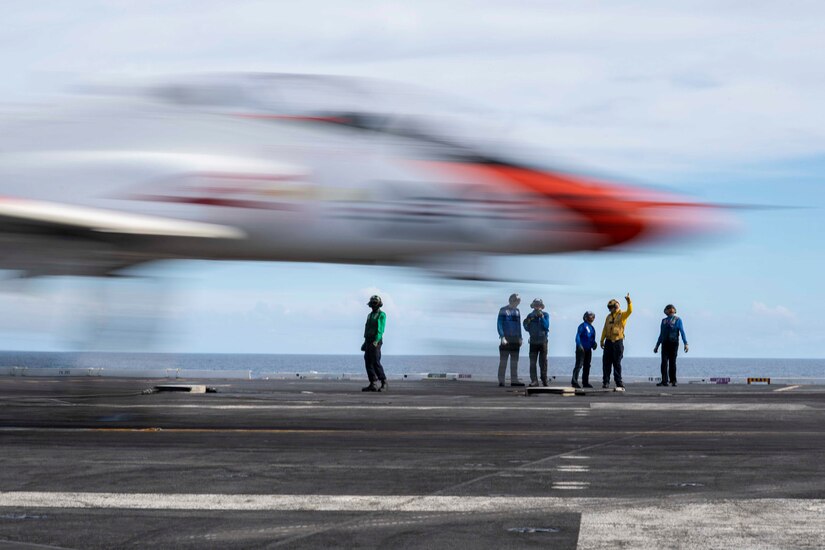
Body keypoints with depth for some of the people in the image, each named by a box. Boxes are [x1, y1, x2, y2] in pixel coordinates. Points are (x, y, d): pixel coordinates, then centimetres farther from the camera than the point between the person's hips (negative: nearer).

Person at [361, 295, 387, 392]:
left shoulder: (381, 315, -5)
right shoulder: (370, 315, 20)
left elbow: (380, 329, -15)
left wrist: (376, 341, -26)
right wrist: (365, 343, 20)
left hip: (376, 342, -8)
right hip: (368, 341, 8)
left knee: (376, 362, -14)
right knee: (368, 363, 2)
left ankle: (384, 384, -11)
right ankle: (372, 385, 4)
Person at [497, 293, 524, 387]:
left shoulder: (517, 311, 14)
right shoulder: (503, 311, -4)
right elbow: (499, 324, -9)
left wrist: (520, 338, 13)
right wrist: (502, 337, -17)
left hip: (515, 339, 6)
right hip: (505, 339, -6)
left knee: (514, 360, 6)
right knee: (503, 360, -7)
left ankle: (514, 380, 8)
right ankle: (501, 381, -7)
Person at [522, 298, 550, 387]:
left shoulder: (545, 315, 1)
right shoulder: (530, 316, 7)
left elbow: (546, 326, -11)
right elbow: (527, 329, 8)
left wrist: (541, 317, -19)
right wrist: (526, 323, -12)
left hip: (543, 341, -2)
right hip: (533, 341, 2)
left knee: (543, 362, 3)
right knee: (532, 362, -6)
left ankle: (544, 379, 12)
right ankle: (534, 381, -7)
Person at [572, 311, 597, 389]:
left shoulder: (592, 328, 15)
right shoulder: (583, 326, -8)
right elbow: (577, 336, -15)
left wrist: (594, 344, 3)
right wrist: (579, 345, -26)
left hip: (588, 349, 8)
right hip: (581, 349, -8)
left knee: (587, 366, 11)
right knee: (579, 365, -13)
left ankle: (585, 382, 18)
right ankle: (574, 382, -15)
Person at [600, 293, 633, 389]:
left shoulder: (622, 315, 0)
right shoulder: (608, 317, 13)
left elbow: (630, 311, -20)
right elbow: (605, 329, 15)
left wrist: (629, 301, -34)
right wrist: (602, 340, 9)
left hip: (618, 342, -4)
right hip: (609, 341, 4)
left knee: (617, 363, 1)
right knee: (606, 362, 0)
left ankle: (618, 382, 7)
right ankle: (606, 382, 3)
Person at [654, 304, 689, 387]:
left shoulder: (678, 320, 7)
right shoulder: (664, 321, 16)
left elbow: (682, 332, -1)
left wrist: (686, 343, -12)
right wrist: (657, 346, 19)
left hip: (673, 343, -2)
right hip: (665, 343, 2)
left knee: (672, 362, 0)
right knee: (664, 362, -10)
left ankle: (673, 381, 8)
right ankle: (664, 381, -15)